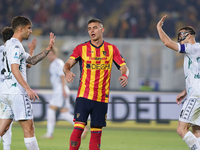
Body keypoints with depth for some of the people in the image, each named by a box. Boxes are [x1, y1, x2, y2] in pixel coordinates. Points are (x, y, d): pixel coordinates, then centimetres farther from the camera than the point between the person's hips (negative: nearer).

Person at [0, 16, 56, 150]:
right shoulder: (15, 46, -11)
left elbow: (32, 60, 27)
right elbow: (14, 69, -22)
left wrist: (48, 49, 18)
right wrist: (28, 89, -26)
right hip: (17, 93, -10)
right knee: (29, 129, -4)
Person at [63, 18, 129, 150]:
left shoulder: (111, 49, 7)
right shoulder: (81, 48, 3)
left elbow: (124, 67, 5)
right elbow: (68, 64, -5)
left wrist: (125, 76, -19)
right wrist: (67, 72, -29)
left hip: (102, 98, 2)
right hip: (84, 95, -2)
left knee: (96, 132, 4)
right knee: (78, 128, -14)